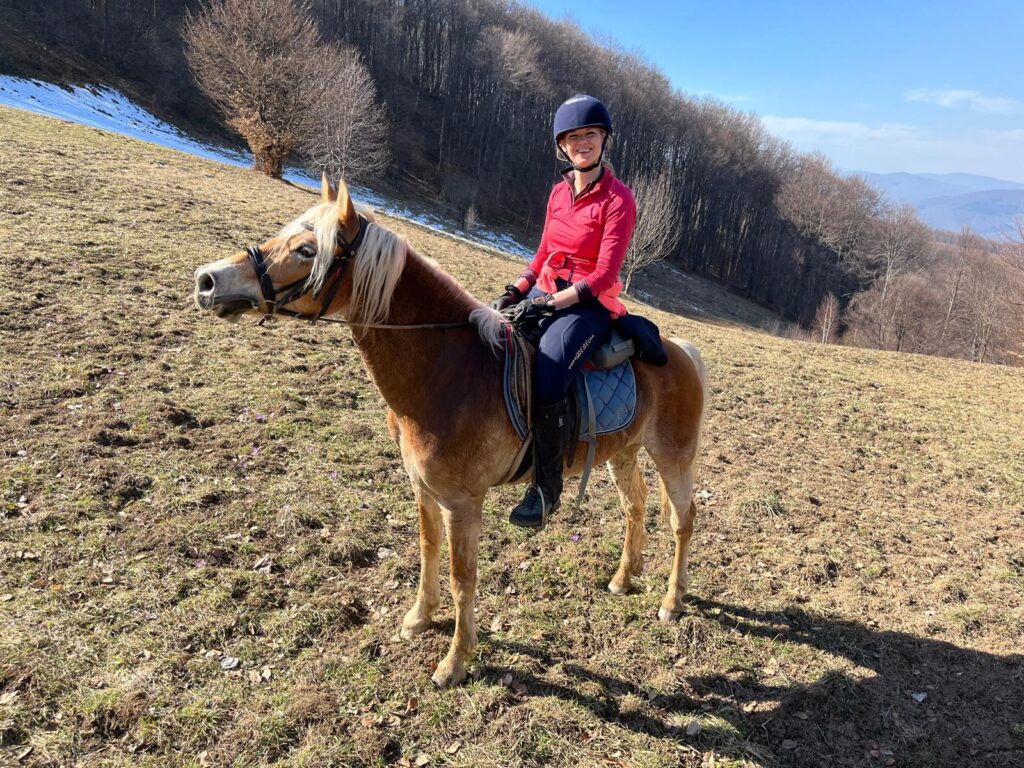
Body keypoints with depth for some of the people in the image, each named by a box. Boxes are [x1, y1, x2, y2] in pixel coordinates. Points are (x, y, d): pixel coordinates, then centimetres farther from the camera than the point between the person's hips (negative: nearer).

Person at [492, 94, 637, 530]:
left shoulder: (618, 199, -9)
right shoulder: (560, 191, 11)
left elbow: (604, 274, -15)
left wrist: (551, 303, -22)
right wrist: (517, 290, 3)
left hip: (588, 305, -7)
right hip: (544, 294, 7)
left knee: (546, 379, -30)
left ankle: (547, 488, -11)